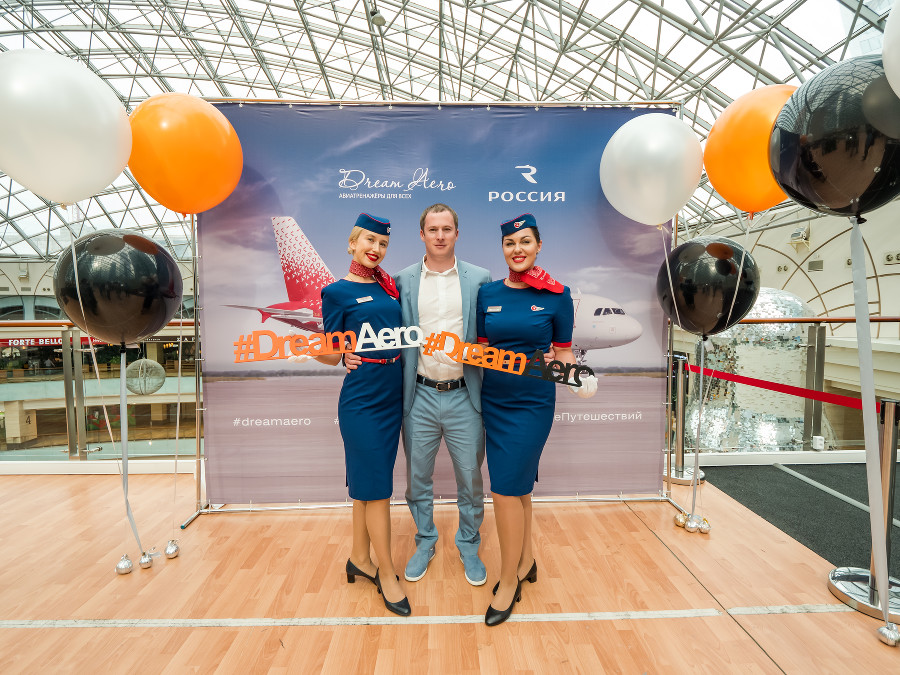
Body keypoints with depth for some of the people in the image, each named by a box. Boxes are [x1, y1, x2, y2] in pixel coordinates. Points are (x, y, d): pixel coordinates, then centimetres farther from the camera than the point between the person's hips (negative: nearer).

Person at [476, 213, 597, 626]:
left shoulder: (556, 295, -4)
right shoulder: (488, 293, 4)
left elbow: (562, 352, 0)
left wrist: (577, 375, -18)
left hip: (532, 402, -4)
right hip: (493, 400, 4)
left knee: (507, 488, -4)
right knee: (518, 486, 16)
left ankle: (508, 583, 17)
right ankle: (526, 560, 38)